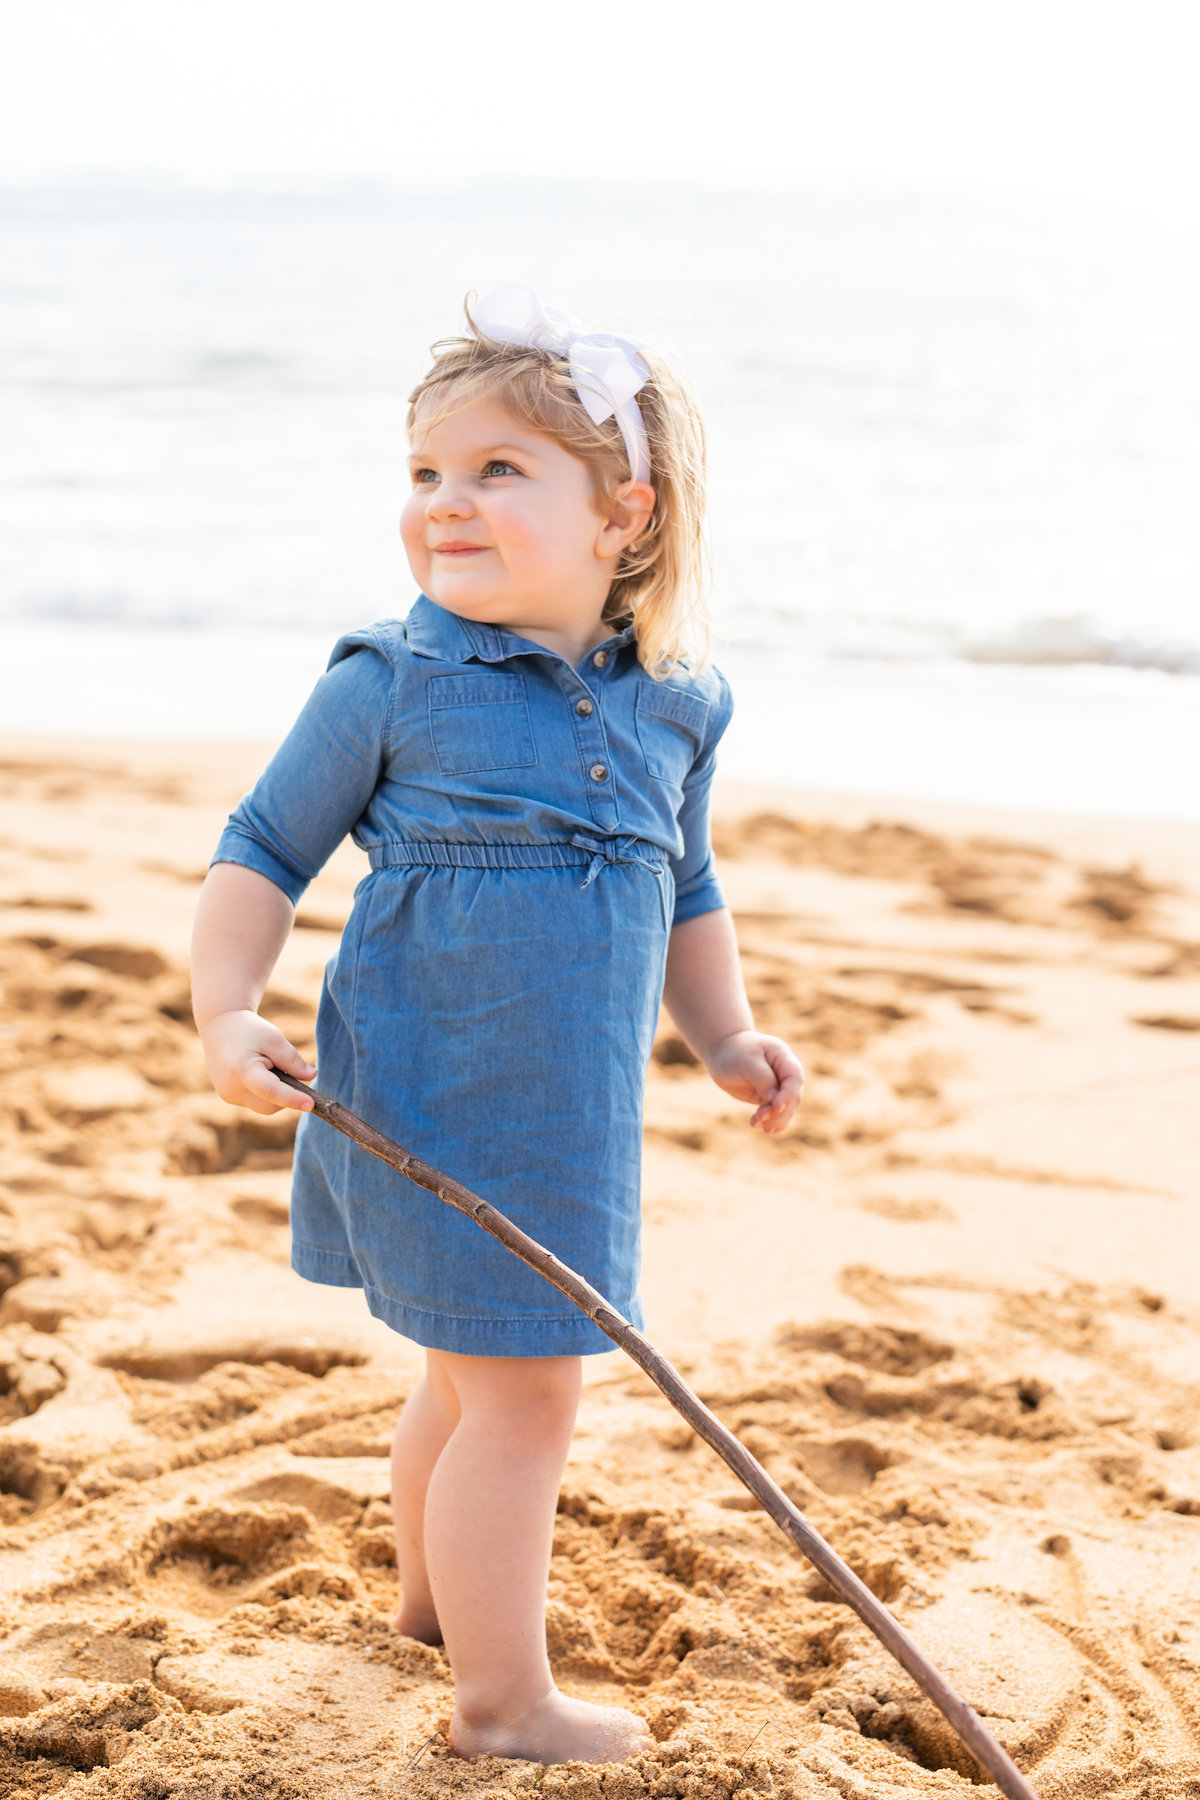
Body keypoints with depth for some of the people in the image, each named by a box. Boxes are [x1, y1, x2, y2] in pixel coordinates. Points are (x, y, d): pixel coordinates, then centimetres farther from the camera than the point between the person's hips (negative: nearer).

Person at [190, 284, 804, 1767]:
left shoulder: (672, 710, 3)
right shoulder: (392, 684, -11)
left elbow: (684, 896, 18)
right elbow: (262, 853, -5)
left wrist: (727, 1039, 10)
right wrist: (227, 1011, -17)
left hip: (573, 1115, 6)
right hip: (435, 1106, -6)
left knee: (477, 1372, 23)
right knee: (522, 1390, -3)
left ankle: (436, 1595, 47)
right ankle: (505, 1700, 13)